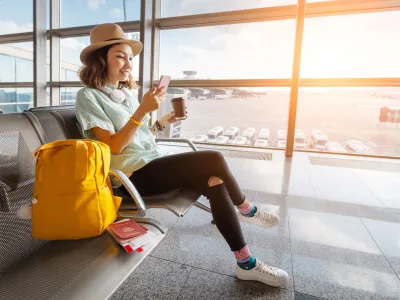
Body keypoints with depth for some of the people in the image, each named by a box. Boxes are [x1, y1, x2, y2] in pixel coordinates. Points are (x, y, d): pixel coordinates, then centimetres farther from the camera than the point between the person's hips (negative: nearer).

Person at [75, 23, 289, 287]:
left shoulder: (128, 92, 16)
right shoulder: (88, 96, -4)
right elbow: (114, 146, -15)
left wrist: (161, 123, 5)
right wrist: (143, 110, -20)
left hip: (156, 162, 7)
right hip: (134, 173, -7)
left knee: (215, 184, -15)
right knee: (214, 159, -21)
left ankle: (246, 264, -1)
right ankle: (246, 210, 7)